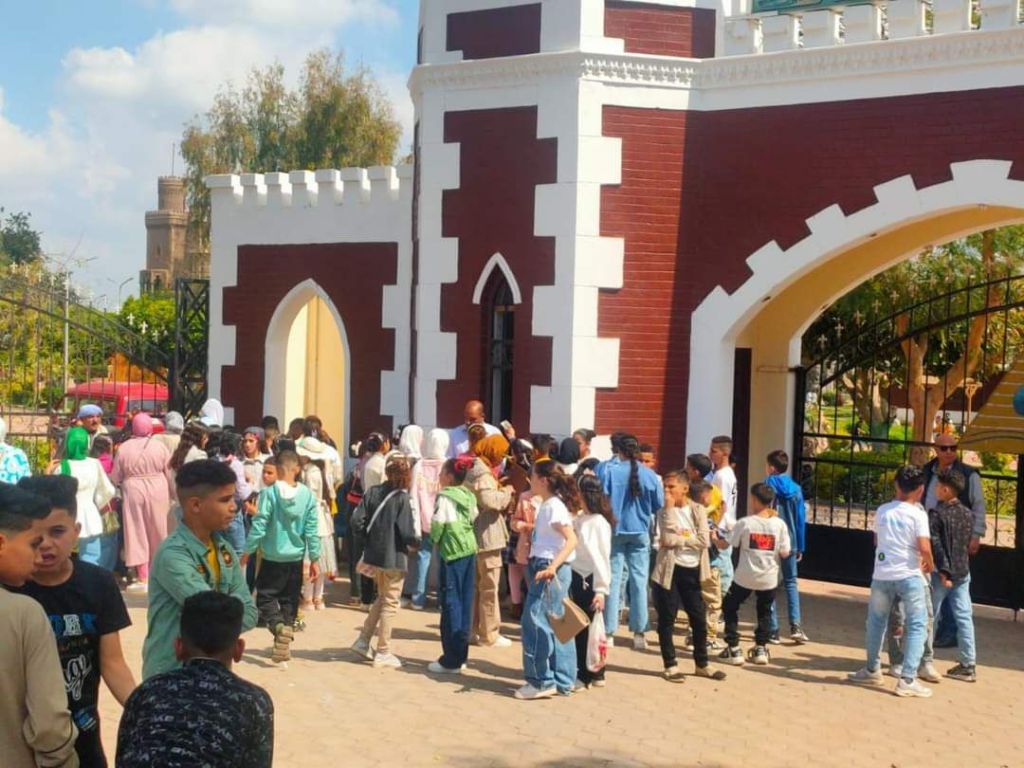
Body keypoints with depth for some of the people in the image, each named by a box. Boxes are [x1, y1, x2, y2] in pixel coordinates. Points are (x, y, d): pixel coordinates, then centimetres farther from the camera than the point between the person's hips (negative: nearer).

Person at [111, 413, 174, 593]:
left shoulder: (123, 448, -4)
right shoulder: (159, 447, -4)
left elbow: (115, 477, 0)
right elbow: (170, 475, 0)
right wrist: (173, 494, 13)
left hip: (133, 492, -1)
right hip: (157, 492, 1)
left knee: (137, 533, 4)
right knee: (157, 533, 12)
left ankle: (143, 578, 0)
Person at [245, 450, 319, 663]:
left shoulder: (270, 493, -14)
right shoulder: (307, 495, -5)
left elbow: (259, 525, -13)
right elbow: (312, 530, -2)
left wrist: (247, 551, -2)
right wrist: (314, 558, 7)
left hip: (272, 558, -3)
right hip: (296, 558, 3)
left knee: (265, 597, 8)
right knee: (289, 601, 14)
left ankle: (279, 627, -19)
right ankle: (284, 645, 15)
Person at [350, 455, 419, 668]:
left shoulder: (373, 492, 0)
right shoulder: (402, 499, -15)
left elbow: (357, 520, -4)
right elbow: (406, 533, -18)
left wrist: (367, 541, 10)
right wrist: (417, 542, 2)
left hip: (374, 554, 6)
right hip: (394, 558, -6)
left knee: (382, 598, 24)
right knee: (390, 603, 6)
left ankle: (363, 641, 22)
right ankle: (383, 653, 11)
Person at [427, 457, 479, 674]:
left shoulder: (445, 497, -12)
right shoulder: (469, 496, 10)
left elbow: (438, 523, -15)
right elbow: (474, 518, 11)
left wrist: (435, 539, 5)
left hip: (452, 551, -8)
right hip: (469, 548, 8)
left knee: (450, 602, -3)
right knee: (465, 601, 11)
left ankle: (451, 660, -1)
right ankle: (461, 655, 19)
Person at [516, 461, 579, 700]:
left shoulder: (554, 506, -14)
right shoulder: (547, 504, 14)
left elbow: (571, 540, -21)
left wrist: (552, 567, -29)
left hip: (550, 570, -10)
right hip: (543, 567, 10)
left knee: (535, 622, -8)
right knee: (556, 626, 11)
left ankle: (542, 681, -3)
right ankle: (563, 681, 16)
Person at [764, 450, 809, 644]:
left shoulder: (767, 487, -9)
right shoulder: (796, 489, 2)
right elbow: (801, 519, 5)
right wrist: (800, 547, 12)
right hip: (790, 543, 3)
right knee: (791, 582, 15)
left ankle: (773, 630, 6)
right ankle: (795, 624, -1)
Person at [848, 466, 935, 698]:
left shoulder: (882, 511, 6)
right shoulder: (918, 514, -8)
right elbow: (924, 548, -15)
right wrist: (929, 564, 3)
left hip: (881, 575, 4)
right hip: (908, 576, -4)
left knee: (876, 621, 20)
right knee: (917, 626, 4)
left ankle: (872, 669, 34)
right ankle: (907, 679, -3)